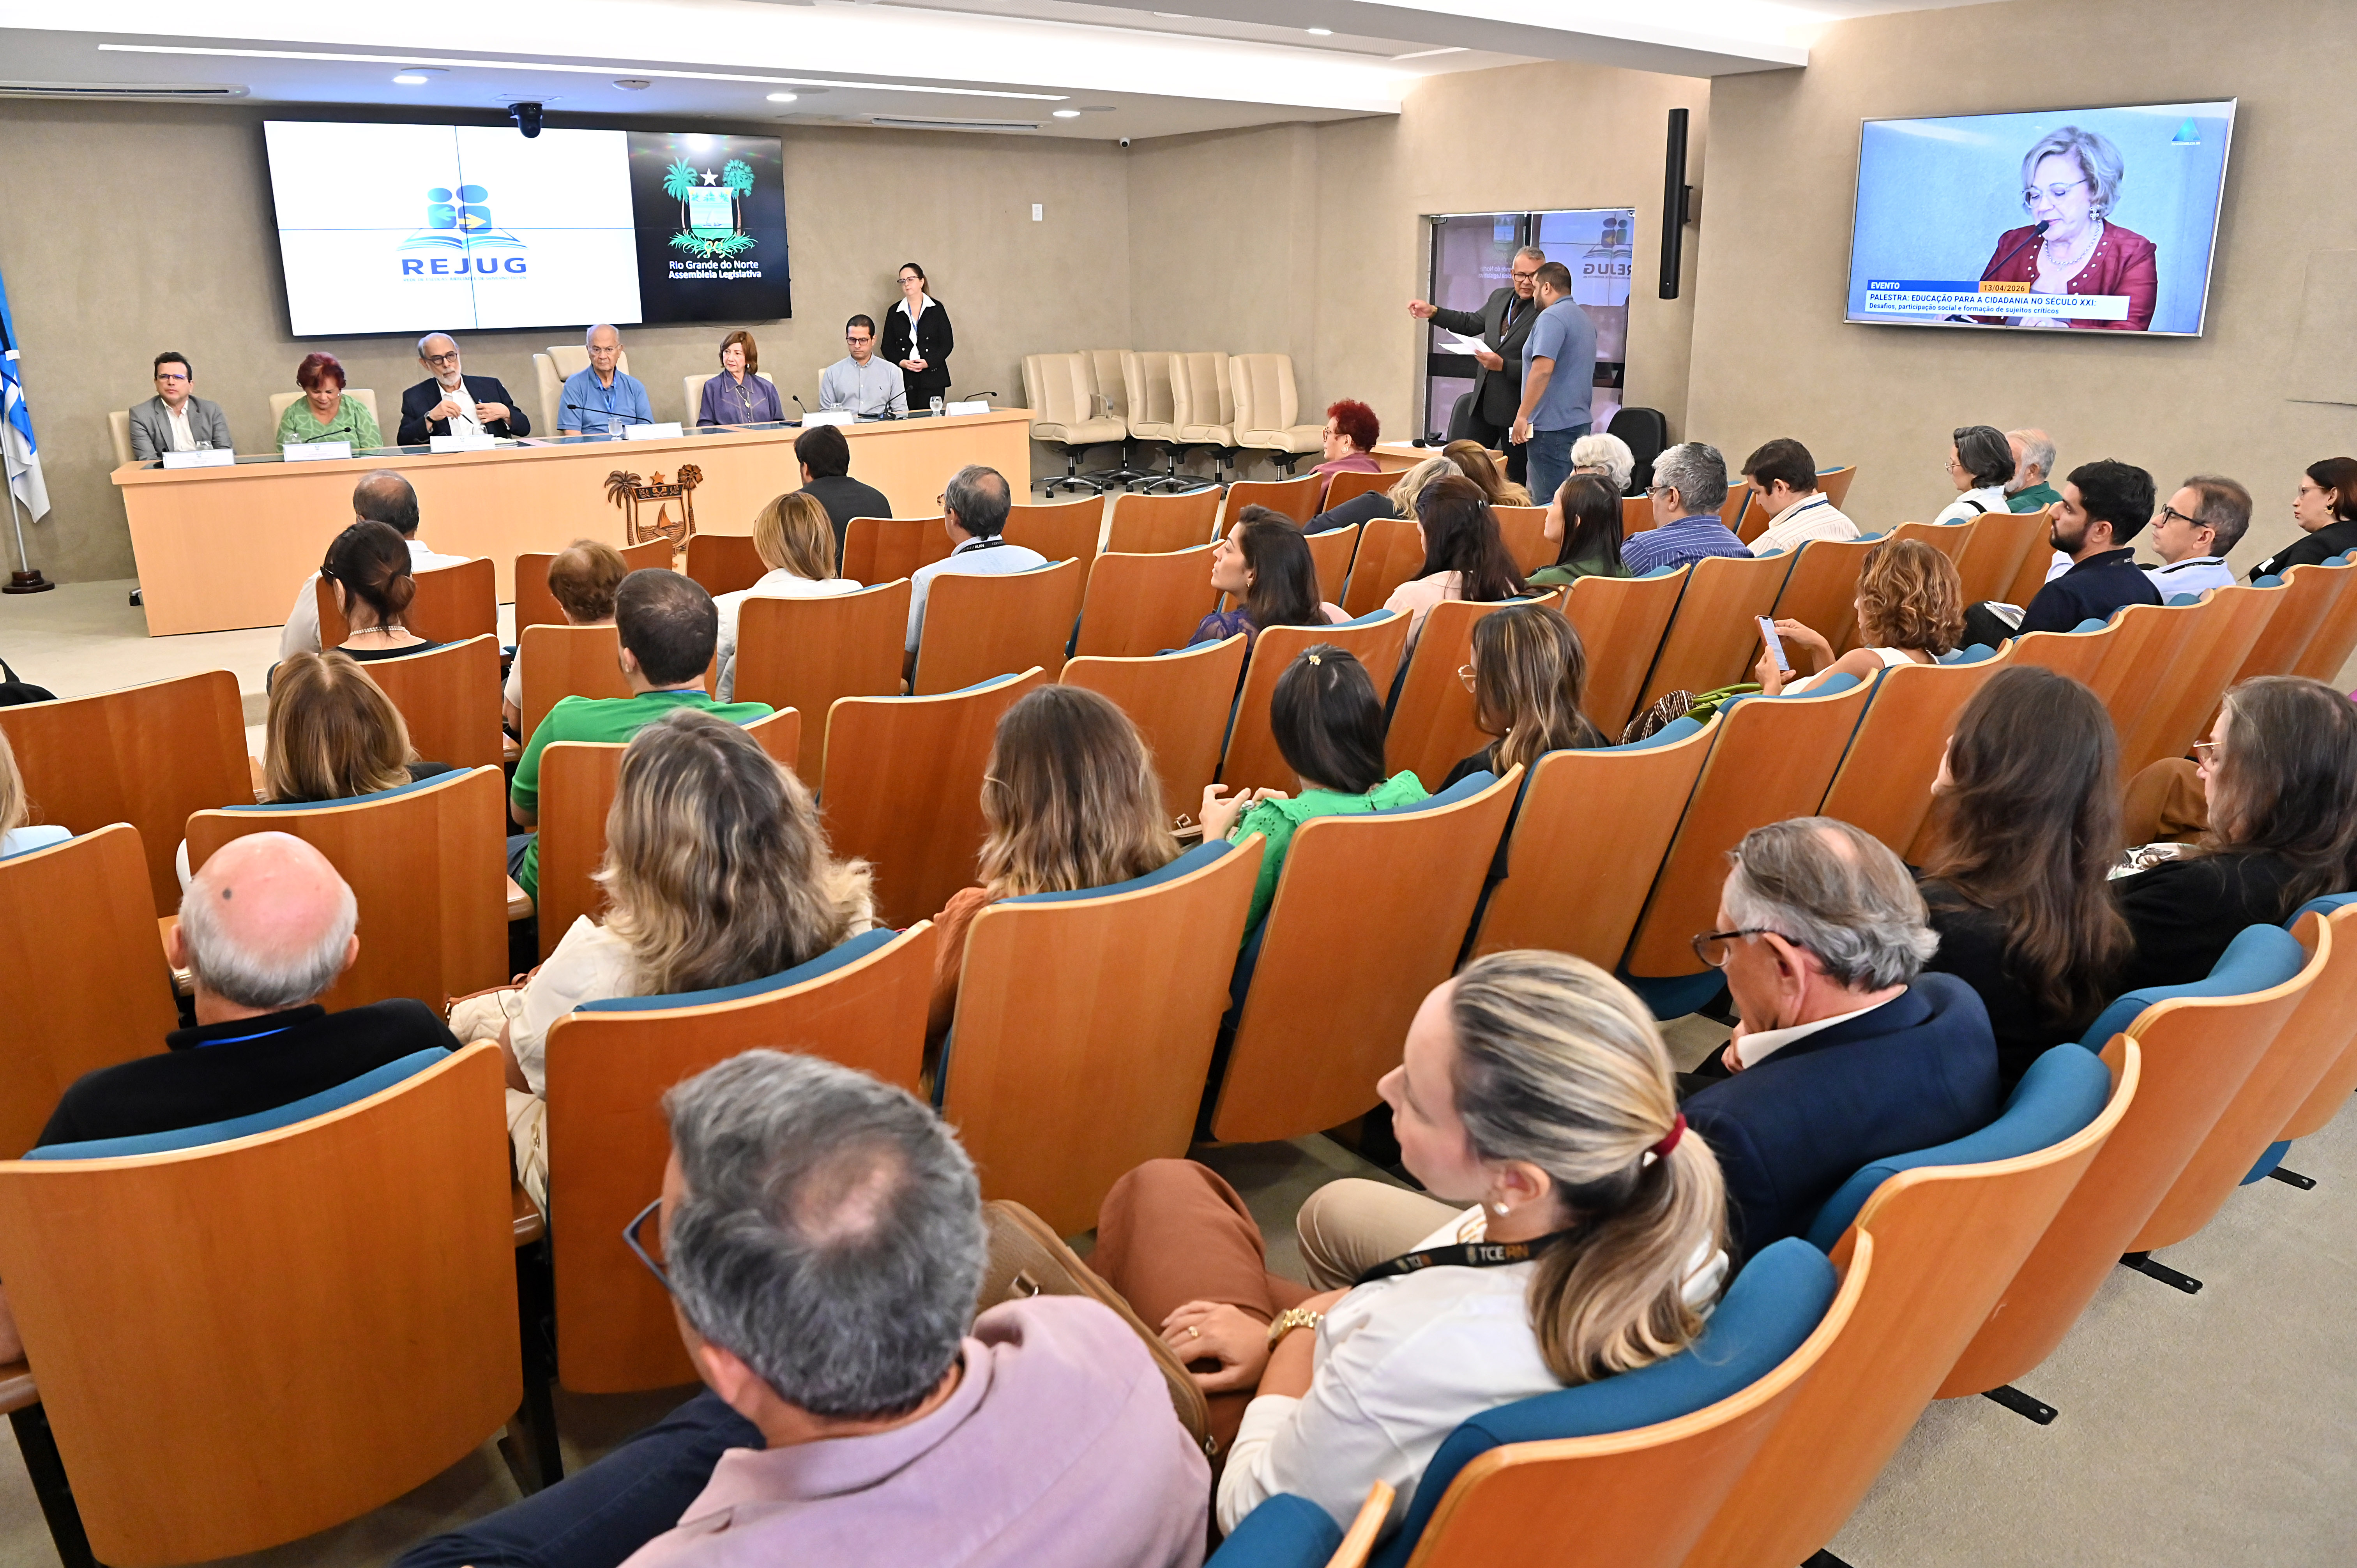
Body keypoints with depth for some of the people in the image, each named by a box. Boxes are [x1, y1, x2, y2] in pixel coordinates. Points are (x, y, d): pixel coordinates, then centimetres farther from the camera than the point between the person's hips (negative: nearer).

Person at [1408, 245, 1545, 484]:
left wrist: (1502, 365, -29)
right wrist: (1433, 312, 17)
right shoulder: (1499, 297, 9)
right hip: (1484, 402, 7)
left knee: (1515, 476, 4)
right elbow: (1471, 323, 26)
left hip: (1516, 407, -7)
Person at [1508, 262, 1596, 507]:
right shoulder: (1584, 318, 18)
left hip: (1551, 425, -10)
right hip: (1578, 421, 10)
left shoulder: (1552, 317, -14)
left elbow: (1543, 369, -24)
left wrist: (1523, 415, -20)